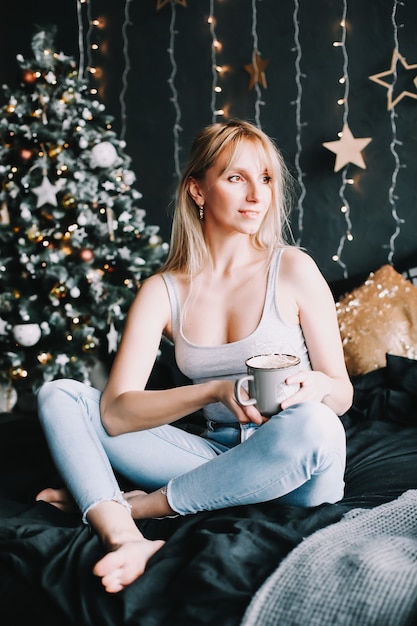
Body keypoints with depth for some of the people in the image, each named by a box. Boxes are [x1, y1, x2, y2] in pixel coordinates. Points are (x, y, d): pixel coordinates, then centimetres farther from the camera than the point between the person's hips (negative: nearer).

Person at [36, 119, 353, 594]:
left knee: (312, 425, -38)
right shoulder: (163, 291, 0)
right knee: (58, 396, -6)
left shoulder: (293, 270, -4)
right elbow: (114, 412, -12)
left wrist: (311, 385, -23)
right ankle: (124, 537, -32)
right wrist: (217, 391, -25)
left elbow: (342, 395, 1)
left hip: (293, 469, -1)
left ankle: (138, 504, -19)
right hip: (219, 459, 2)